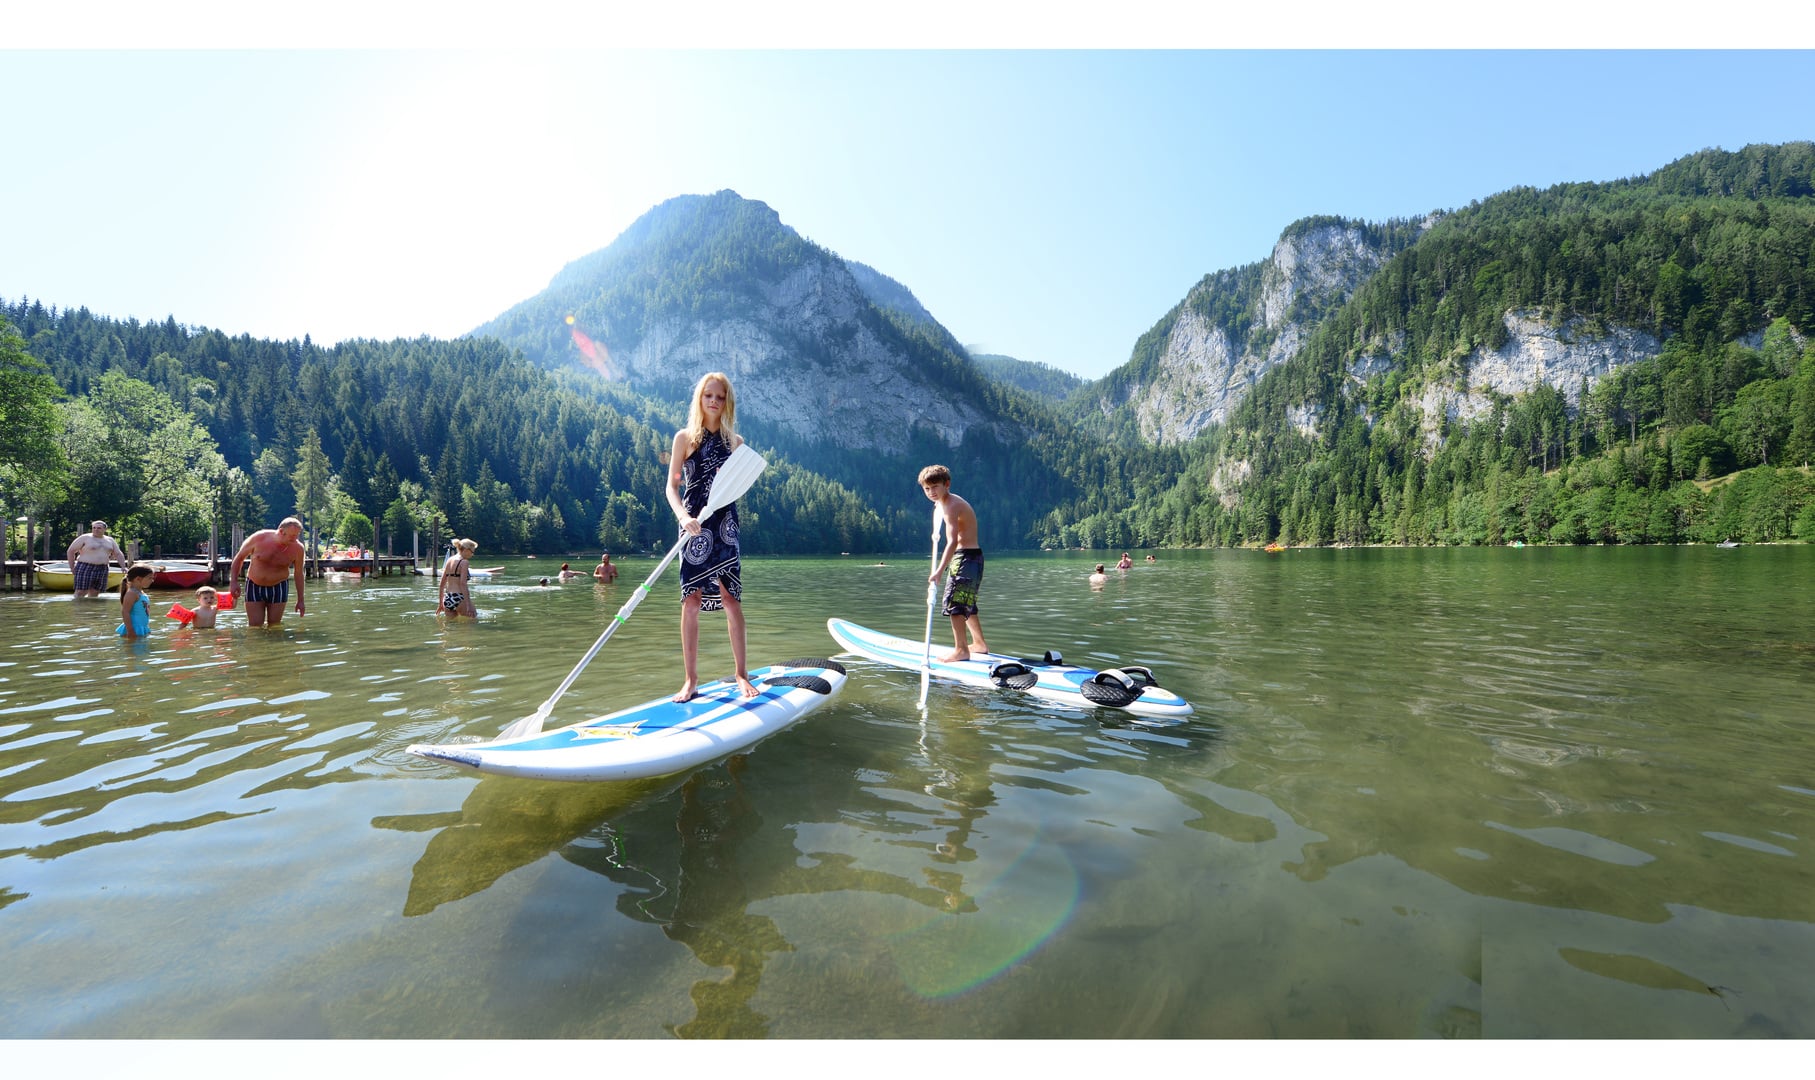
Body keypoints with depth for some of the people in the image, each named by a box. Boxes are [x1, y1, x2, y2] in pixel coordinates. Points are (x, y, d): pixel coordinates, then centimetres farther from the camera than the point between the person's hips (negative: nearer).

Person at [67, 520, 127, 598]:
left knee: (94, 594, 5)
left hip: (102, 570, 4)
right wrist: (72, 567, -2)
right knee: (81, 593, -9)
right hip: (85, 569, -4)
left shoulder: (110, 540, 13)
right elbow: (71, 551, 1)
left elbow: (118, 554, 18)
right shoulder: (85, 538, -1)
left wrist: (123, 567, 6)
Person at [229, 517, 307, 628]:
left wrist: (300, 600, 1)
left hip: (279, 587, 0)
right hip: (254, 586, 0)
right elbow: (239, 558, 1)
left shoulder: (297, 548, -12)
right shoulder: (258, 538, -14)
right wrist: (234, 582, -8)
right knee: (255, 627, -2)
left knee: (274, 626, 2)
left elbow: (298, 573, -1)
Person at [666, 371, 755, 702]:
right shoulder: (685, 437, 3)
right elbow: (672, 487, -2)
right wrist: (684, 517, -20)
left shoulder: (735, 441, 10)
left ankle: (740, 673, 9)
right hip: (694, 525, -2)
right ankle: (690, 679, 5)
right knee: (691, 601, -2)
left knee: (731, 599, -1)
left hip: (725, 525, 2)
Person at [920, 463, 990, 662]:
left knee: (954, 603, -11)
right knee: (966, 604, 20)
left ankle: (961, 649, -7)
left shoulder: (950, 506, -19)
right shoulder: (949, 502, 12)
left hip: (966, 556, -11)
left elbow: (952, 542, -30)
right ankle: (979, 643, 30)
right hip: (972, 556, 11)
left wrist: (939, 571, -36)